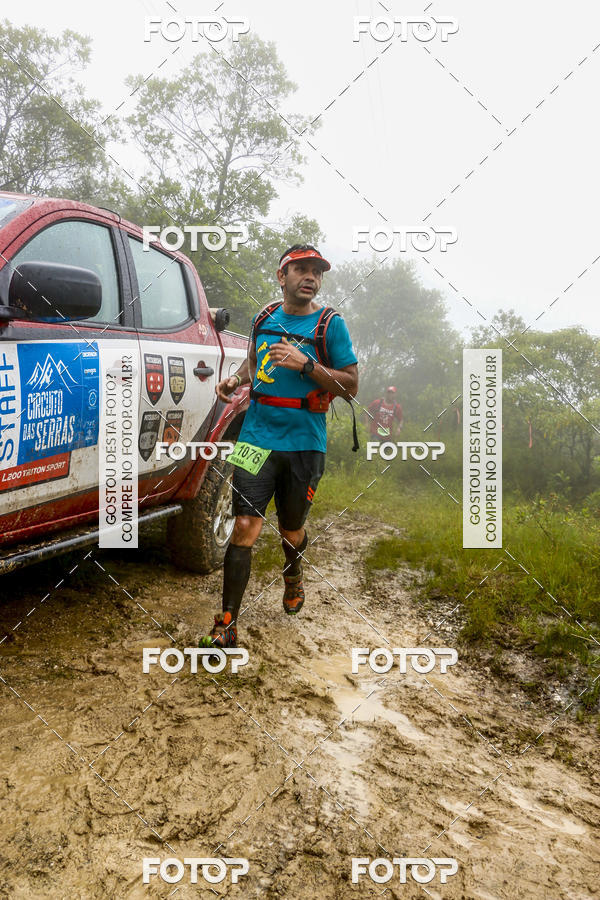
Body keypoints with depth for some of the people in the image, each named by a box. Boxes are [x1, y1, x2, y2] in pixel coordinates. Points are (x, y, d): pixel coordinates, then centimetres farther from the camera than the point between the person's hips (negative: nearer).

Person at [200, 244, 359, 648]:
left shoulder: (331, 324, -2)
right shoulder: (265, 317, 10)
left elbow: (351, 386, -5)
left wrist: (306, 364, -18)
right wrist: (235, 379, 6)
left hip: (304, 444, -1)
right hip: (257, 437, 2)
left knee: (291, 530, 13)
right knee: (245, 527, -8)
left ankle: (293, 575, 49)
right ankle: (227, 625, -1)